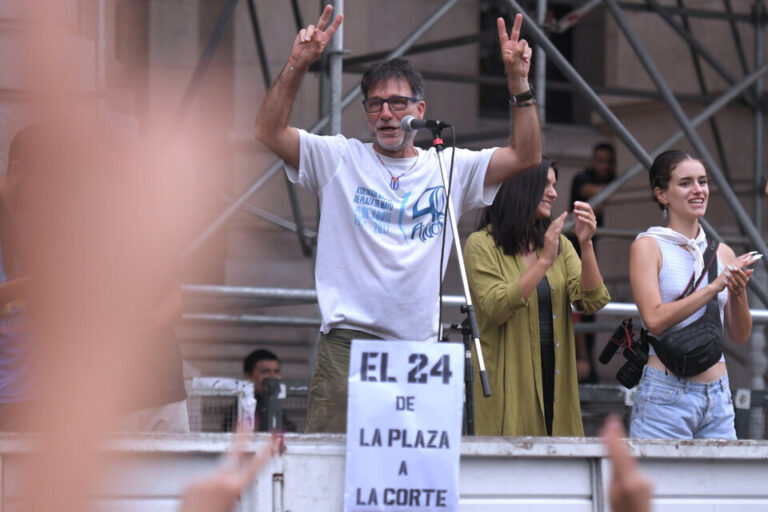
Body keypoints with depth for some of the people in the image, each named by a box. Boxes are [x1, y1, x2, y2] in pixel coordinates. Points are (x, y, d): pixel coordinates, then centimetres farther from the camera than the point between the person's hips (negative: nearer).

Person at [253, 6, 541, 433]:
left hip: (421, 347, 2)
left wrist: (519, 82, -2)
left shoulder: (449, 168, 13)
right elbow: (270, 132, 0)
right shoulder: (340, 159, 9)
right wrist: (297, 66, -11)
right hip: (347, 344, -2)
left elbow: (526, 156, 8)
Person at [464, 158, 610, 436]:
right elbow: (497, 308, -15)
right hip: (509, 380, -5)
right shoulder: (482, 245, -2)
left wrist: (586, 245, -10)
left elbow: (592, 302, 1)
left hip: (554, 380, 5)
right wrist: (544, 262, -18)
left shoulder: (559, 245, 14)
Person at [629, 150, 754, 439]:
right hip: (666, 396, -5)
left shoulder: (722, 253, 12)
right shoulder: (647, 247, -3)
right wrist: (714, 287, -17)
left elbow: (740, 336, 12)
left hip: (718, 397, 5)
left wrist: (739, 293, -7)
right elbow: (654, 320, -16)